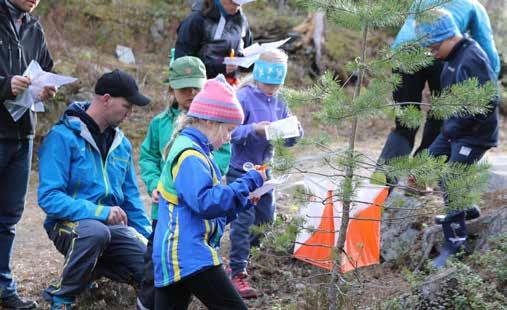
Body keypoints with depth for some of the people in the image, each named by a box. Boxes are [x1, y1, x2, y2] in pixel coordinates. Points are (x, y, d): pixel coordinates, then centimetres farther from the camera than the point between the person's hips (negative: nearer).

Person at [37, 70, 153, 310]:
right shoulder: (63, 137, -10)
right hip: (69, 224, -6)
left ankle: (94, 269, 14)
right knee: (96, 231, -40)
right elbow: (49, 197, -18)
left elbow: (131, 198, 21)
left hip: (113, 227, 6)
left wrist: (148, 239, 9)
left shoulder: (122, 144, 13)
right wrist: (99, 212, -25)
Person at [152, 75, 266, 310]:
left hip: (173, 256, 11)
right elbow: (206, 202, -22)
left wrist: (244, 201, 15)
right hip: (189, 256, -11)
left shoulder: (189, 149, 21)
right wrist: (249, 182, -14)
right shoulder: (190, 154, -12)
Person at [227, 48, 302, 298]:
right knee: (244, 219, -10)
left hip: (263, 170, 7)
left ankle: (239, 259, 30)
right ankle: (238, 273, -4)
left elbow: (289, 141, 10)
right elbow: (230, 132, -21)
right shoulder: (243, 98, -12)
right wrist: (254, 129, -34)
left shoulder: (279, 103, 7)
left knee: (266, 219, 13)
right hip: (240, 170, -7)